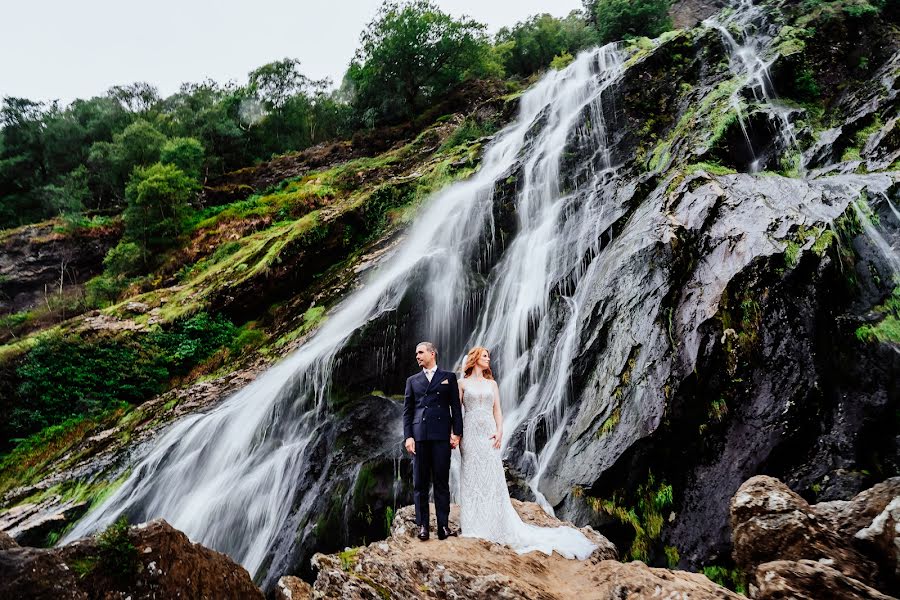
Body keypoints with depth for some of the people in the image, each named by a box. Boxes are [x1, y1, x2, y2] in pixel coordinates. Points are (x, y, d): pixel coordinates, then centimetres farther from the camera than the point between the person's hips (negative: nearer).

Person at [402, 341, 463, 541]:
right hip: (419, 436, 2)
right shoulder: (412, 380, 15)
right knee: (420, 483, 4)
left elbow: (456, 406, 6)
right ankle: (422, 524, 10)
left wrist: (457, 433, -3)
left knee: (442, 481, 1)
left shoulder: (448, 377, 10)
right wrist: (408, 436, 0)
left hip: (442, 436, -2)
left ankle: (443, 525, 5)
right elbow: (407, 410, 11)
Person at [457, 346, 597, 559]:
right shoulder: (463, 383, 5)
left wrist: (499, 431, -6)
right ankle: (474, 527, 8)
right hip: (470, 433, -2)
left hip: (489, 433, 2)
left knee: (492, 478, 1)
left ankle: (495, 526, 9)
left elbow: (497, 410, 9)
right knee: (471, 478, 0)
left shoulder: (492, 383, 14)